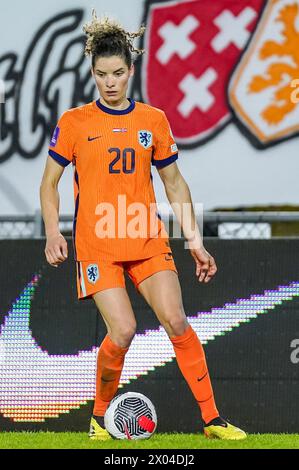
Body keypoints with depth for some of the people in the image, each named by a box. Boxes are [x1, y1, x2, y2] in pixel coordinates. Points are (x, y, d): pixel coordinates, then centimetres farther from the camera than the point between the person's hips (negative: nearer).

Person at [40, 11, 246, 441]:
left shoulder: (153, 120, 8)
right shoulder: (74, 123, 2)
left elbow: (174, 183, 16)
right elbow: (49, 183, 7)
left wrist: (194, 240, 11)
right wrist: (53, 233, -7)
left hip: (148, 240, 2)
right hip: (97, 242, -2)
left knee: (176, 321, -12)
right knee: (122, 330, -16)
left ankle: (212, 419, -6)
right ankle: (100, 416, 8)